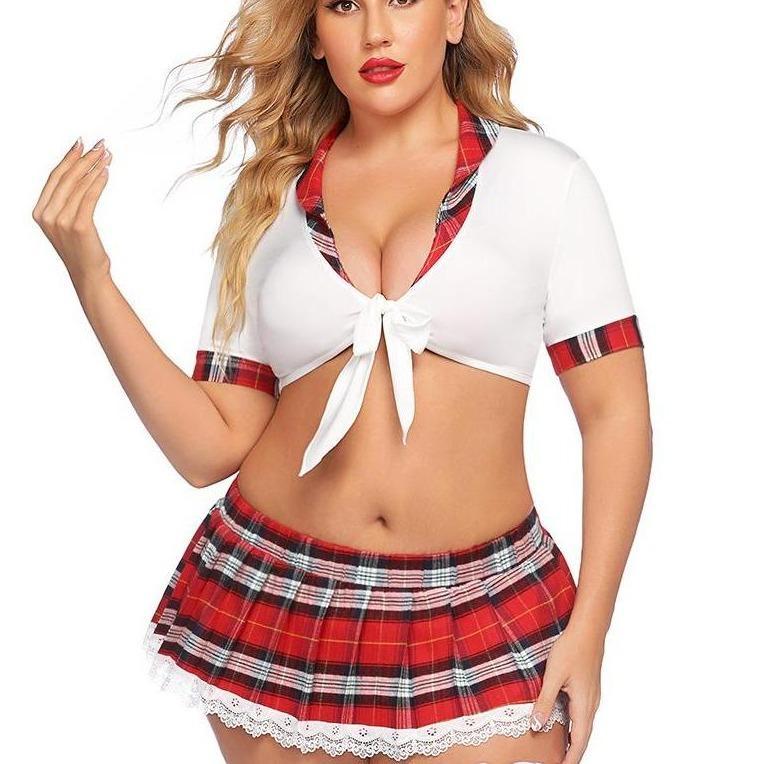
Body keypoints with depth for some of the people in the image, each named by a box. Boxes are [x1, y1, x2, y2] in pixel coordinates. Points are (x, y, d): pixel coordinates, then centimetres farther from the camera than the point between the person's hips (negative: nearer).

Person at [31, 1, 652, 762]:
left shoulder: (541, 177, 0)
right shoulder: (267, 199, 7)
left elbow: (616, 414, -1)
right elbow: (210, 447, 2)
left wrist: (588, 629, -7)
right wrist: (90, 278, -5)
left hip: (480, 615, -2)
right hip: (273, 605, 2)